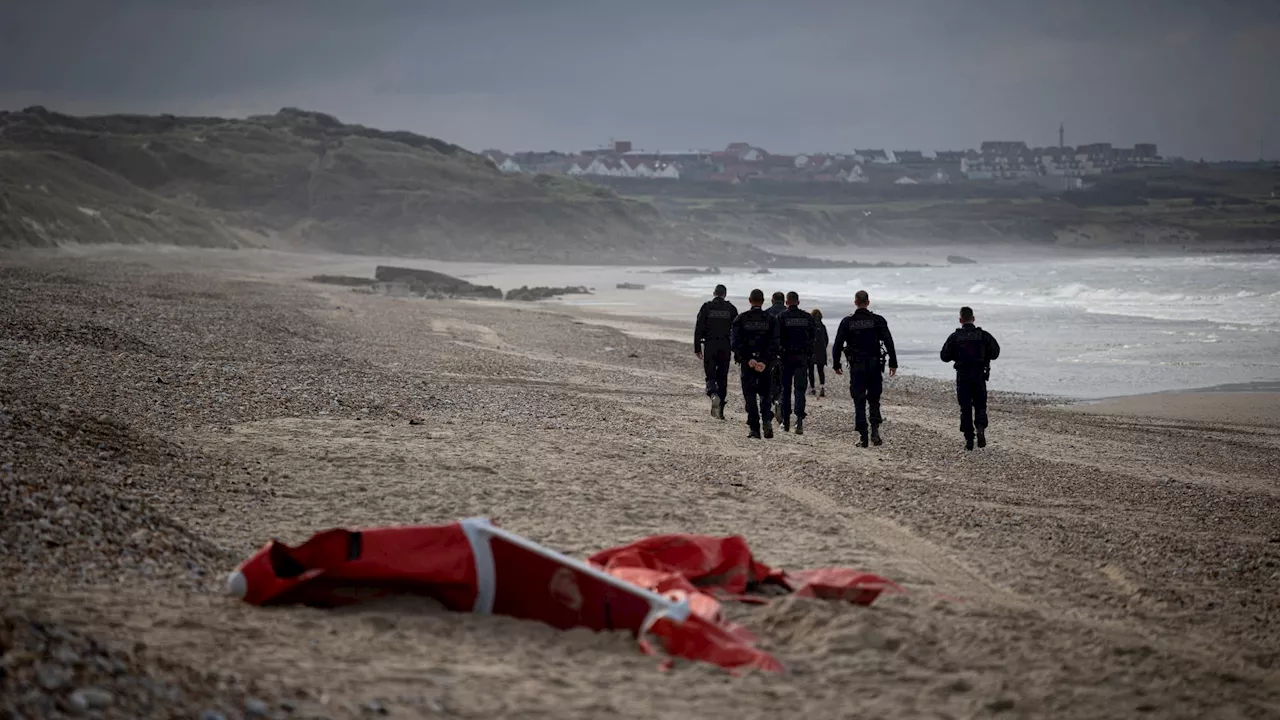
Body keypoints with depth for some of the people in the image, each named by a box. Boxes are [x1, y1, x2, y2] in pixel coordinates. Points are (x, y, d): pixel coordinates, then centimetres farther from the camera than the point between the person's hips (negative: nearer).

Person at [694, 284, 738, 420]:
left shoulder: (707, 307, 0)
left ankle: (713, 394, -28)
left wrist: (697, 348, 2)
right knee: (722, 377, 8)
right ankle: (720, 409, 7)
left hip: (710, 346, -1)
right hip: (725, 347, 1)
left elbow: (698, 329, -2)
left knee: (710, 375, 4)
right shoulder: (731, 309, 3)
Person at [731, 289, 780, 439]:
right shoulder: (770, 320, 1)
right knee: (765, 394, 14)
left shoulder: (740, 319, 0)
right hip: (766, 364, 1)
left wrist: (748, 360, -13)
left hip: (747, 363, -1)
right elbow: (774, 344, -9)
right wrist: (765, 362, -14)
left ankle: (754, 429, -1)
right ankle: (767, 419, -10)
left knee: (750, 396, 4)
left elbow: (737, 343, -9)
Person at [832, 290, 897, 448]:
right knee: (874, 400, 12)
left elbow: (837, 345, 1)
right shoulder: (878, 320, 0)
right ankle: (875, 430, -4)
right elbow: (889, 343, -4)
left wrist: (836, 365, 10)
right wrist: (893, 363, 1)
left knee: (859, 402, 3)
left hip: (856, 366, 0)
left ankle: (862, 436, -2)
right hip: (874, 365, 0)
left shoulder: (847, 322, 1)